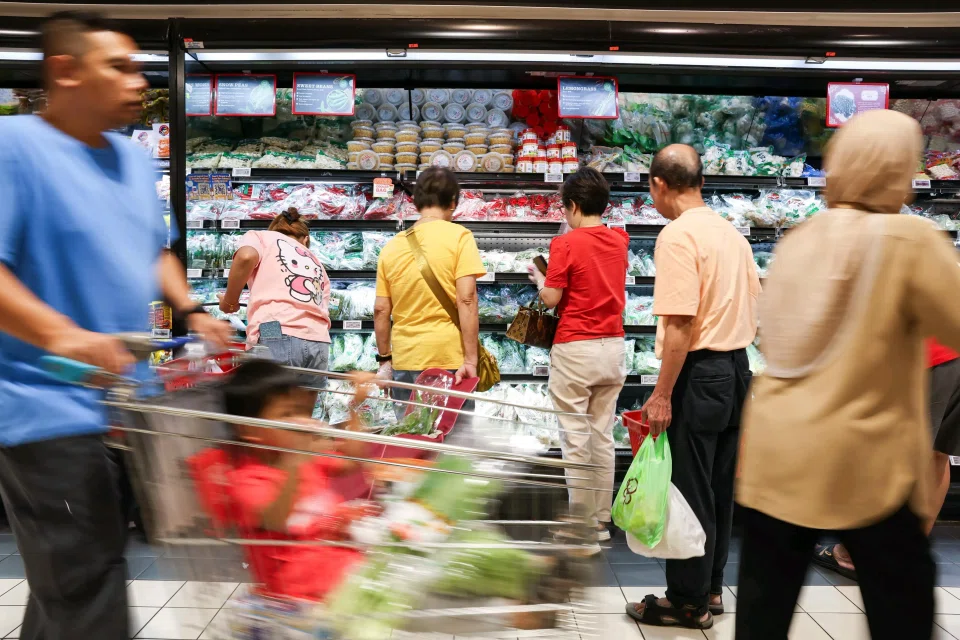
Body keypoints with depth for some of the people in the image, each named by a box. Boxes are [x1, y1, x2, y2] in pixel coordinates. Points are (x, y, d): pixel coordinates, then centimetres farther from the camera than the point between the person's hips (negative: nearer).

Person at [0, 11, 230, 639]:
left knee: (68, 583, 21)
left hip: (121, 402, 8)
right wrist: (62, 334, -34)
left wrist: (191, 311, 10)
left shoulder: (135, 158, 13)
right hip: (51, 412, -8)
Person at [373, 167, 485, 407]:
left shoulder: (392, 245, 7)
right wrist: (470, 360, -12)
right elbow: (466, 301, -12)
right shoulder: (459, 237, -4)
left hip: (405, 362, 4)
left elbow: (381, 310, 8)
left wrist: (384, 359, 17)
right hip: (450, 359, -4)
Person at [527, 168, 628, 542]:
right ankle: (601, 521, 19)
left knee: (575, 440, 1)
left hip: (575, 350, -6)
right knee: (603, 436, 11)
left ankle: (582, 523, 8)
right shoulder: (619, 240, 7)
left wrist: (539, 279, 9)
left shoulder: (566, 244, -11)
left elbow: (551, 298, -10)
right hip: (614, 347, 6)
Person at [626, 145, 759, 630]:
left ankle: (688, 602, 14)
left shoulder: (678, 235, -15)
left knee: (688, 491, 2)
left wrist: (662, 394, -18)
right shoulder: (732, 233, 12)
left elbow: (680, 322, -22)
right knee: (719, 488, 17)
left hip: (698, 374, -9)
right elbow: (755, 310, 16)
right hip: (737, 369, 9)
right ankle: (710, 588, 30)